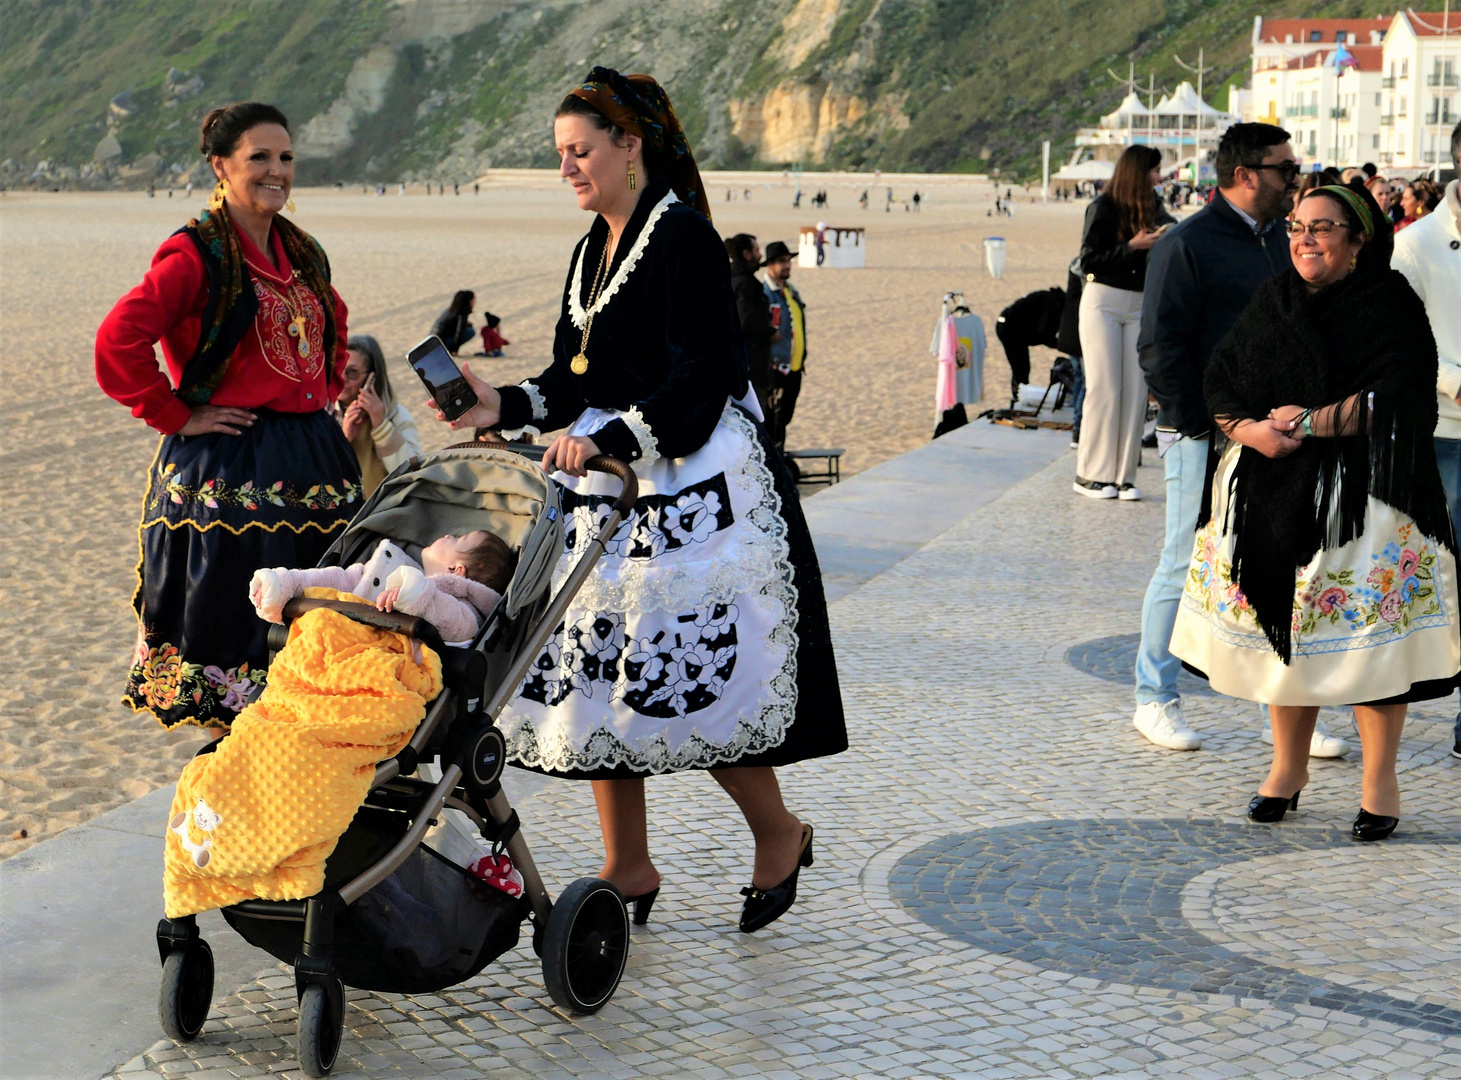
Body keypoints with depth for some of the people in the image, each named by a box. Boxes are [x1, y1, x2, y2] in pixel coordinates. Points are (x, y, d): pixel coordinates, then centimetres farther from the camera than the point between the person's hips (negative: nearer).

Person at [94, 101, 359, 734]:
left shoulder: (302, 254, 14)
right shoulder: (196, 254, -9)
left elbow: (332, 327, 34)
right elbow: (118, 340, -19)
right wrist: (177, 416, -14)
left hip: (312, 462, 7)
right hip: (229, 470, -7)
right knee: (231, 626, -3)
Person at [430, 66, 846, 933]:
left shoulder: (684, 237, -12)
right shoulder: (597, 247, 14)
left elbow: (702, 381, -18)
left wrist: (608, 439, -25)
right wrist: (506, 405, 0)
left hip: (690, 491, -9)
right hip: (607, 489, 9)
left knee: (685, 673, -6)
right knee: (594, 670, 6)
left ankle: (779, 833, 17)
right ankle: (628, 867, 16)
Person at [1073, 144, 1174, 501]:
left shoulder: (1151, 208, 9)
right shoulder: (1103, 208, -6)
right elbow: (1088, 261, -9)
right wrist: (1133, 246, -15)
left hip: (1139, 306, 5)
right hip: (1103, 302, -5)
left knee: (1136, 391, 0)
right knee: (1105, 388, -5)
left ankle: (1123, 475, 4)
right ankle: (1090, 475, 3)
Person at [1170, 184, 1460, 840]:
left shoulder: (1390, 304, -4)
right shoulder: (1271, 301, 12)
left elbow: (1397, 395, -14)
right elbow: (1220, 380, 8)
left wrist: (1312, 423, -16)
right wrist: (1251, 431, -11)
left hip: (1361, 489, -5)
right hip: (1269, 491, 5)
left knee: (1365, 633, -5)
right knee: (1280, 627, 9)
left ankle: (1379, 781, 7)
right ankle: (1287, 767, 25)